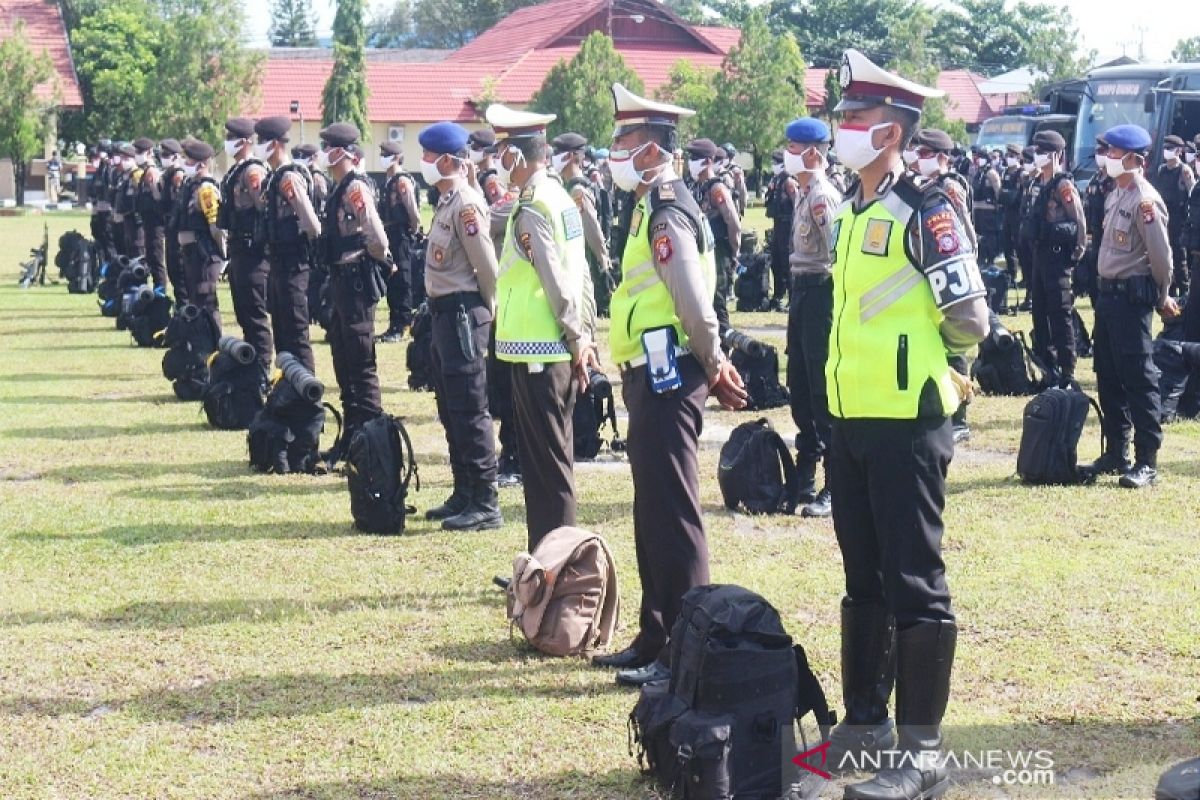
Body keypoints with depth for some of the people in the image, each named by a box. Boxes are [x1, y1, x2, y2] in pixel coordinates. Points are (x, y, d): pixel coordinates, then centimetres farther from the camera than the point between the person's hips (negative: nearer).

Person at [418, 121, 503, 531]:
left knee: (469, 410, -8)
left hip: (463, 313, -10)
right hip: (445, 312, 10)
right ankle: (463, 496, 24)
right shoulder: (446, 202, 14)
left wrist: (487, 311, -6)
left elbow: (487, 264, -17)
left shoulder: (466, 204, -16)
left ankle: (486, 505, -4)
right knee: (450, 409, 15)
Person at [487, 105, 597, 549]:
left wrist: (575, 339, -11)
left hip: (536, 353, -9)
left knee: (546, 465, -3)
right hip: (560, 351, 9)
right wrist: (585, 337, 15)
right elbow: (581, 276, 14)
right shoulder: (561, 199, 12)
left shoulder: (530, 211, -16)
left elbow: (557, 283, -19)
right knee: (552, 459, 15)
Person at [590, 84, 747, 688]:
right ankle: (655, 641, 25)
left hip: (667, 378, -11)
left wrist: (713, 366, -7)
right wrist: (714, 366, 14)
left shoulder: (667, 216, -16)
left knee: (672, 513, -6)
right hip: (653, 378, 11)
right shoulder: (652, 208, 16)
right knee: (653, 514, 16)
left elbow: (695, 306, -20)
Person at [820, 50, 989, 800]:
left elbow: (971, 320, -12)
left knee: (915, 583, -5)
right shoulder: (852, 215, 14)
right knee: (865, 579, 15)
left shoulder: (926, 210, -12)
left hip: (907, 423, -9)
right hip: (853, 420, 9)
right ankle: (866, 721, 26)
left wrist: (936, 366, 3)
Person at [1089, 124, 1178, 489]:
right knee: (1108, 377, 15)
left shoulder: (1145, 200, -17)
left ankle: (1147, 461, -2)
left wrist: (1162, 298, -2)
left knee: (1138, 378, -6)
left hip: (1132, 296, -10)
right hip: (1108, 292, 10)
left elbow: (1161, 256, -15)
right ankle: (1116, 452, 25)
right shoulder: (1116, 195, 12)